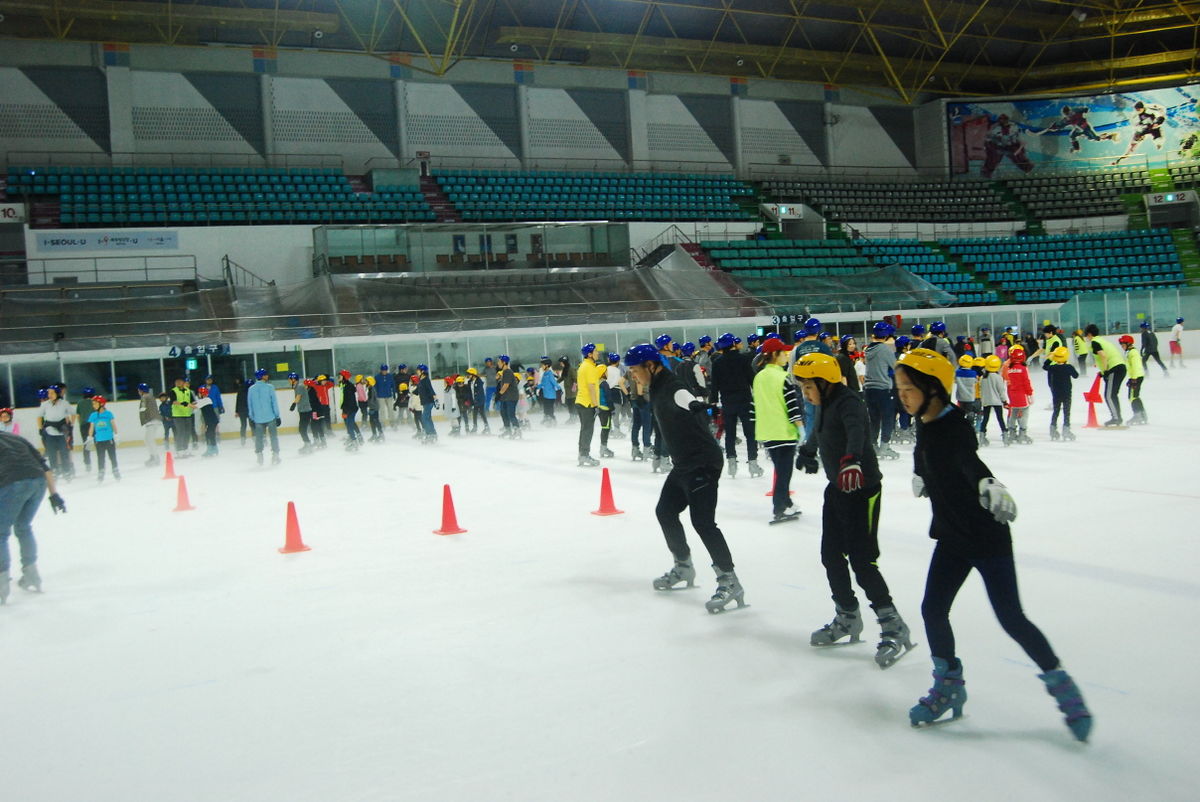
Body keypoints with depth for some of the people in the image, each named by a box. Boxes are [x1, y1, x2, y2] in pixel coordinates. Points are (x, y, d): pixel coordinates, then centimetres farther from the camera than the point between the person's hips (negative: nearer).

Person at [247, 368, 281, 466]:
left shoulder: (251, 389, 1)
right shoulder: (269, 387, -8)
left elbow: (249, 405, 6)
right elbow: (274, 402, -7)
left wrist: (252, 418, 14)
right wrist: (277, 415, 0)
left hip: (257, 418, 3)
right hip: (270, 417, -3)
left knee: (258, 437, 13)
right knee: (274, 436, 8)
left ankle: (259, 455, 14)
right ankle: (275, 455, 7)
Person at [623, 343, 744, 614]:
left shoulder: (671, 387, -20)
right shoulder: (658, 388, 11)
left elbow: (685, 400, -43)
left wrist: (698, 406, -61)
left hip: (703, 462, -11)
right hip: (683, 463, 11)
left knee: (702, 521, -15)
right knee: (665, 511, 19)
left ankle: (729, 582, -8)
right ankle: (683, 567, 36)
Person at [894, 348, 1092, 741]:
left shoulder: (953, 428, -25)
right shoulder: (926, 422, 1)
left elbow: (969, 461, -47)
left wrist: (989, 485, -65)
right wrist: (921, 475, 42)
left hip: (987, 536, -8)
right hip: (952, 536, 8)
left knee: (1011, 618, -5)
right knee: (932, 610, 7)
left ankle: (1061, 684, 17)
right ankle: (949, 686, 26)